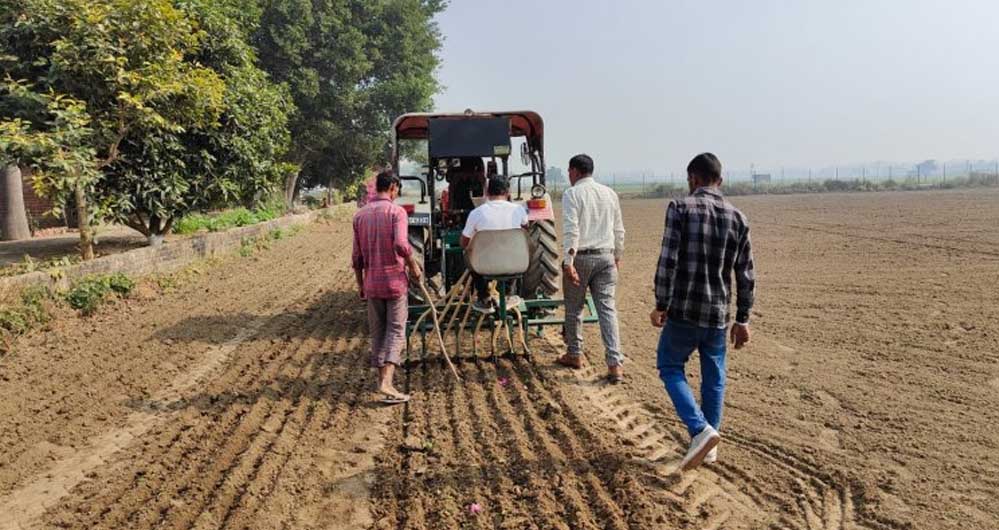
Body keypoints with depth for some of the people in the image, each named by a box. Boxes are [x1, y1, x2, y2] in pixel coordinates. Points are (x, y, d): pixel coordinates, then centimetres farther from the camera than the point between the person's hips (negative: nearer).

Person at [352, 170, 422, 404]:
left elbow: (357, 257, 9)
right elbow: (401, 244, -24)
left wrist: (360, 284, 17)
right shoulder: (396, 211, -9)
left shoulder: (360, 215, 7)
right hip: (394, 280, -4)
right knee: (396, 331, 0)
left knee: (377, 332, 14)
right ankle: (387, 382, -11)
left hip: (372, 283, 5)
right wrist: (414, 266, -8)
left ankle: (382, 379, 23)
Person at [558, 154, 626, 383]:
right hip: (606, 256, 4)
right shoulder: (609, 193, 10)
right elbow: (619, 230, 13)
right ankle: (615, 364, -5)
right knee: (608, 308, 2)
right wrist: (617, 256, 24)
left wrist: (568, 262, -18)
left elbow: (571, 230, -16)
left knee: (574, 308, 12)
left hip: (581, 256, -4)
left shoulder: (572, 194, -6)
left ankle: (574, 354, 26)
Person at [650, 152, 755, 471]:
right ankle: (709, 445, 24)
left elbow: (668, 261, -15)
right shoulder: (738, 218, 5)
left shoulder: (681, 208, -9)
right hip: (718, 313, 4)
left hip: (683, 311, -4)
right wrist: (742, 319, 13)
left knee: (670, 366, 12)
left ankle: (701, 430, -3)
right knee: (714, 377, 15)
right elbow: (746, 276, 6)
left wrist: (661, 305, -7)